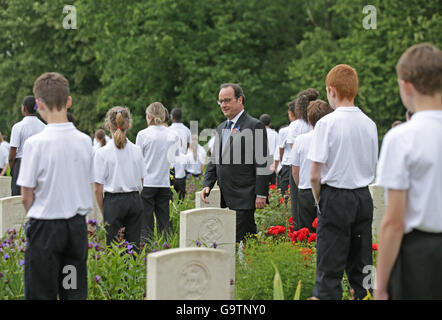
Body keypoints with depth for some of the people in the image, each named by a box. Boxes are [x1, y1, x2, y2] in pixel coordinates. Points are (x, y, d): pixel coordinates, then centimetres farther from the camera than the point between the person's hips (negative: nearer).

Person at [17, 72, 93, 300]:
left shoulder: (35, 143, -14)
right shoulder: (84, 141, 0)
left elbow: (27, 196, -9)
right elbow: (88, 185, 8)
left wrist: (34, 218, 8)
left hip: (46, 228, -4)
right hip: (78, 226, 4)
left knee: (42, 293, 3)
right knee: (76, 293, 11)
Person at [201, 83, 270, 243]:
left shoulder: (255, 126, -6)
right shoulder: (221, 128, 18)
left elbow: (262, 163, -10)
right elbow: (214, 160, 22)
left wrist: (261, 194, -14)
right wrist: (207, 184, 8)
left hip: (244, 198, -7)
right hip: (225, 198, 7)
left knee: (239, 241, -10)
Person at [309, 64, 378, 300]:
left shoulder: (327, 123, -12)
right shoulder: (369, 124, 4)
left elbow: (315, 176, -13)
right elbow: (373, 169, 14)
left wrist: (319, 199, 3)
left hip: (336, 199, -5)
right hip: (364, 198, 6)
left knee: (329, 271, -3)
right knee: (360, 266, 13)